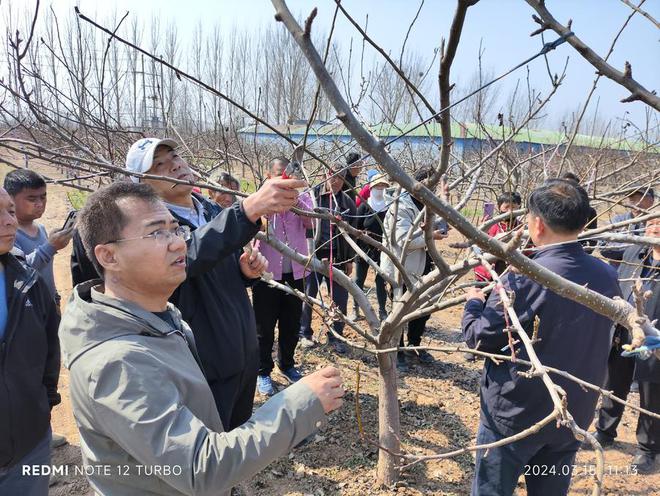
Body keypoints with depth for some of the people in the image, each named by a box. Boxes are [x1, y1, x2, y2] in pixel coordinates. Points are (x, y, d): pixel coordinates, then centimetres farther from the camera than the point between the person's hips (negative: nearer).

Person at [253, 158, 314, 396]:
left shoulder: (302, 197, 4)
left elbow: (312, 222, -14)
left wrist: (294, 199, -26)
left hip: (295, 272, 3)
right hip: (267, 272, -3)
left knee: (291, 323, 16)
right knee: (265, 326, 7)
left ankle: (287, 364, 37)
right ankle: (263, 371, 24)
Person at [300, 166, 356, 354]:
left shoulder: (347, 202, 5)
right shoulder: (312, 194, -3)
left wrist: (349, 259, 8)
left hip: (338, 256, 3)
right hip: (313, 254, -2)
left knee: (340, 298, 6)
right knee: (308, 295, 9)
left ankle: (336, 336, 23)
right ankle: (305, 333, 27)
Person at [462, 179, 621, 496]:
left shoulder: (523, 279, -25)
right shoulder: (607, 276, -5)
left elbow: (480, 340, -16)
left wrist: (474, 303, 4)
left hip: (515, 414, -5)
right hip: (575, 414, 6)